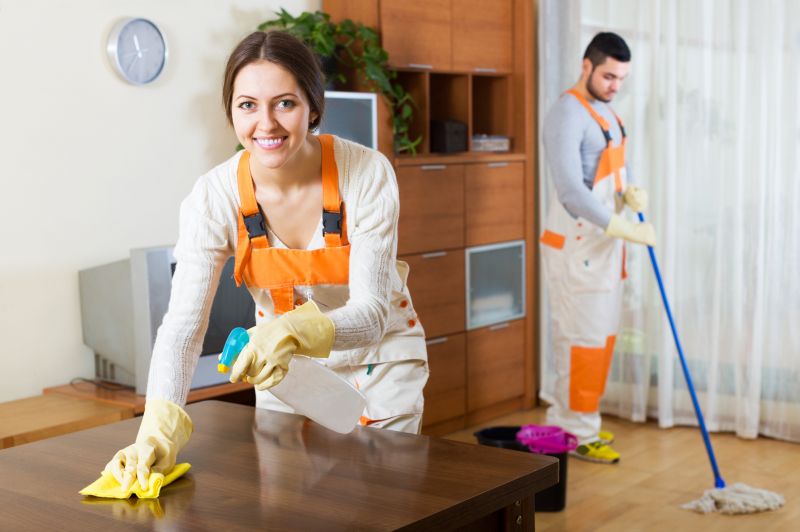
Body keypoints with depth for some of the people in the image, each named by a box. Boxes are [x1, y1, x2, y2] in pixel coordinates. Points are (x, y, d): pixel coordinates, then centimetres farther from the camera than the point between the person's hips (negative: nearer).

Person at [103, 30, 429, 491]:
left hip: (377, 356, -1)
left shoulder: (367, 173, -25)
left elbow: (371, 312, -26)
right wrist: (160, 427, -41)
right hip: (284, 366, 2)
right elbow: (183, 324, -25)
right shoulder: (216, 195, -21)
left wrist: (296, 331, -47)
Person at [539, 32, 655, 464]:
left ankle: (564, 420, 27)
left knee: (600, 335, 15)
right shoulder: (567, 113, -17)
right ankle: (579, 435, 10)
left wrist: (632, 193, -5)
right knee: (585, 339, -2)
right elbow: (572, 191, -26)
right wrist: (627, 230, -28)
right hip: (576, 247, -9)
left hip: (604, 245, 9)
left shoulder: (606, 113, 13)